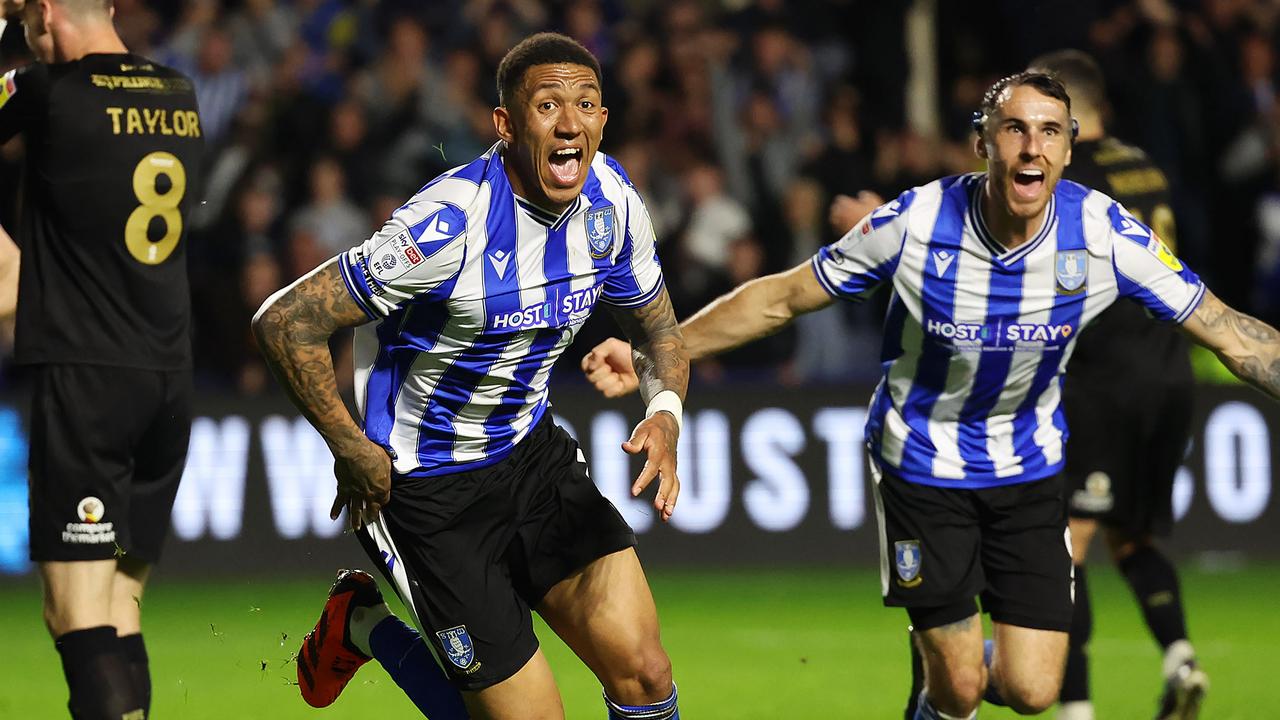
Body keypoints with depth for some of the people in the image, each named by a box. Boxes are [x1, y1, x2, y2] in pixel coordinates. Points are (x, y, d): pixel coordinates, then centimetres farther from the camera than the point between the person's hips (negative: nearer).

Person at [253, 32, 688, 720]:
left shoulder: (610, 199, -6)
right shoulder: (449, 225, -27)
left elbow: (656, 328, 12)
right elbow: (284, 322, -23)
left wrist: (665, 412, -9)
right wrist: (352, 451, -15)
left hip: (531, 452, 6)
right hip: (426, 492, -6)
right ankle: (363, 625, 20)